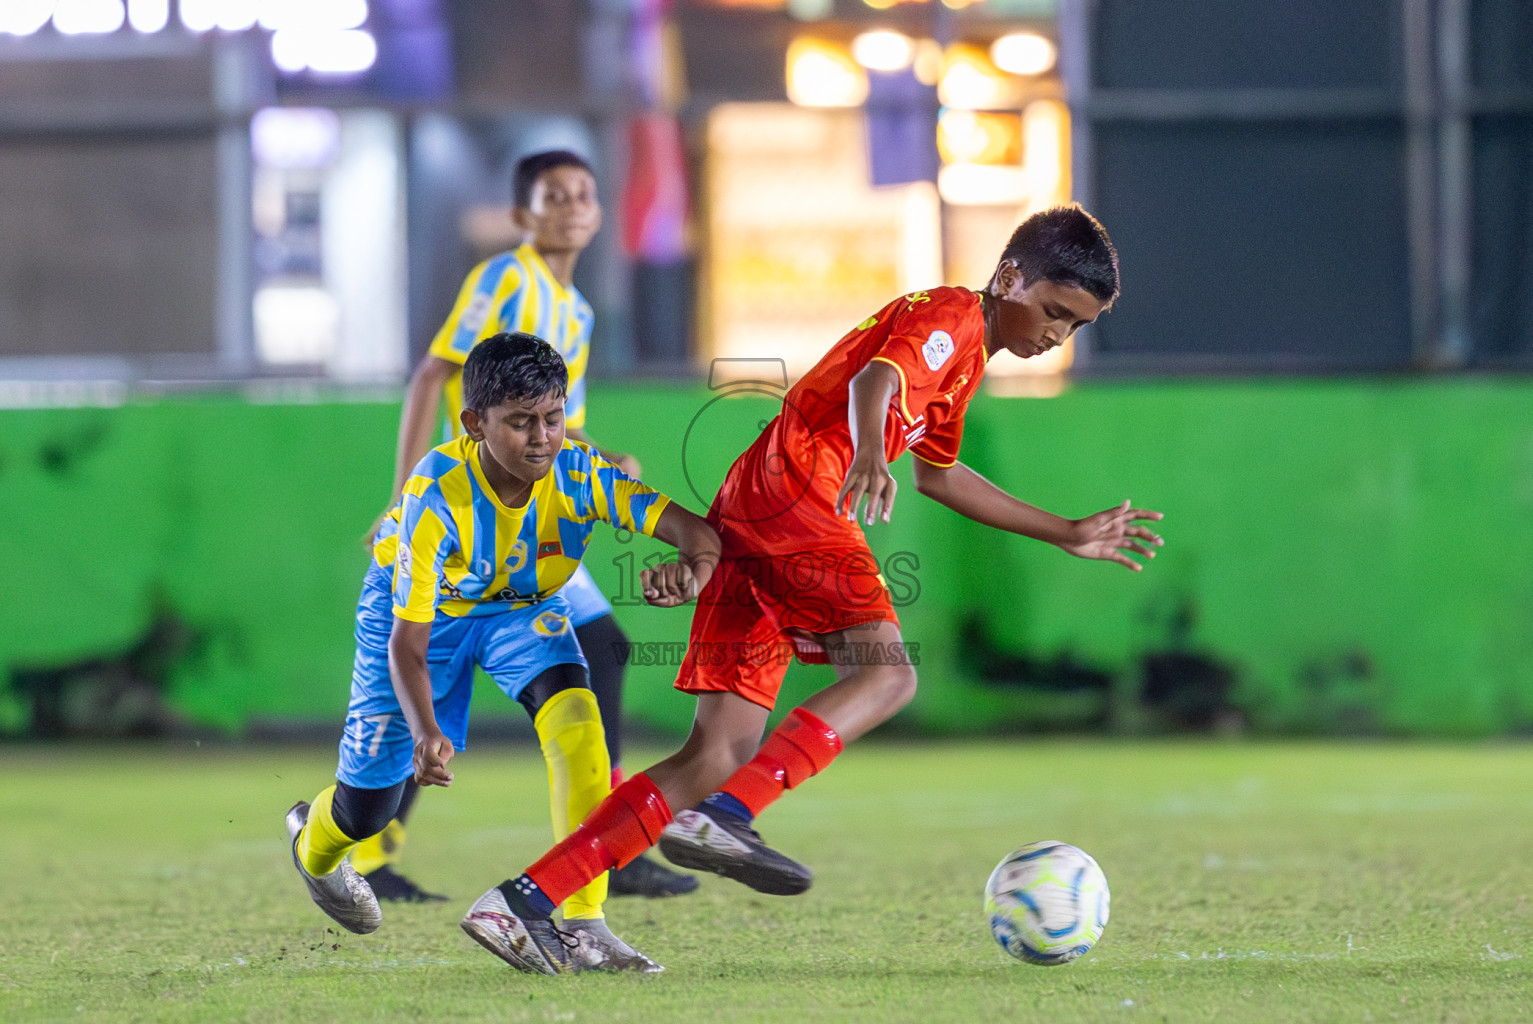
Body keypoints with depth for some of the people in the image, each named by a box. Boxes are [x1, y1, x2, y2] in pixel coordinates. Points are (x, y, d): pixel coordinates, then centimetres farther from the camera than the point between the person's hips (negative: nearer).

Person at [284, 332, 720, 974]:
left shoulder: (577, 473, -31)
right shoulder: (437, 498, -38)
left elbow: (697, 531, -37)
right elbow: (407, 645, -35)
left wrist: (691, 572, -62)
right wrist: (426, 733, -53)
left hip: (520, 604, 2)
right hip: (415, 607, -2)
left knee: (573, 712, -29)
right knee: (370, 806, 5)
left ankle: (583, 923, -27)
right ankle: (312, 842, 47)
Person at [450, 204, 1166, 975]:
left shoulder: (966, 355, 28)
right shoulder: (949, 317, -2)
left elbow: (938, 474, 41)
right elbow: (874, 379, -23)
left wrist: (1068, 534, 44)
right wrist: (870, 456, -44)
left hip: (745, 521, 9)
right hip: (791, 498, -9)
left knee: (720, 753, 1)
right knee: (886, 673, -22)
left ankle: (526, 899, -5)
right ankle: (722, 818, -36)